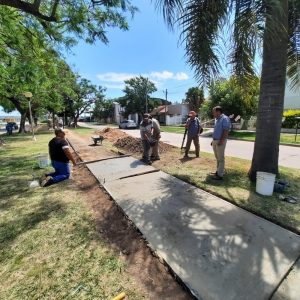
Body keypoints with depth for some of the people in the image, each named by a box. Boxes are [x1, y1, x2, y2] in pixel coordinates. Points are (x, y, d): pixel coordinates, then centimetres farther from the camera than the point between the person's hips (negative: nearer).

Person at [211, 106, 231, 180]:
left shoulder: (225, 118, -12)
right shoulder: (218, 119, 17)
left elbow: (226, 130, -20)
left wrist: (221, 140, -23)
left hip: (220, 141, -9)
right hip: (215, 141, 9)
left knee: (221, 158, -4)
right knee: (217, 157, 17)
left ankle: (220, 175, 1)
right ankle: (218, 171, 30)